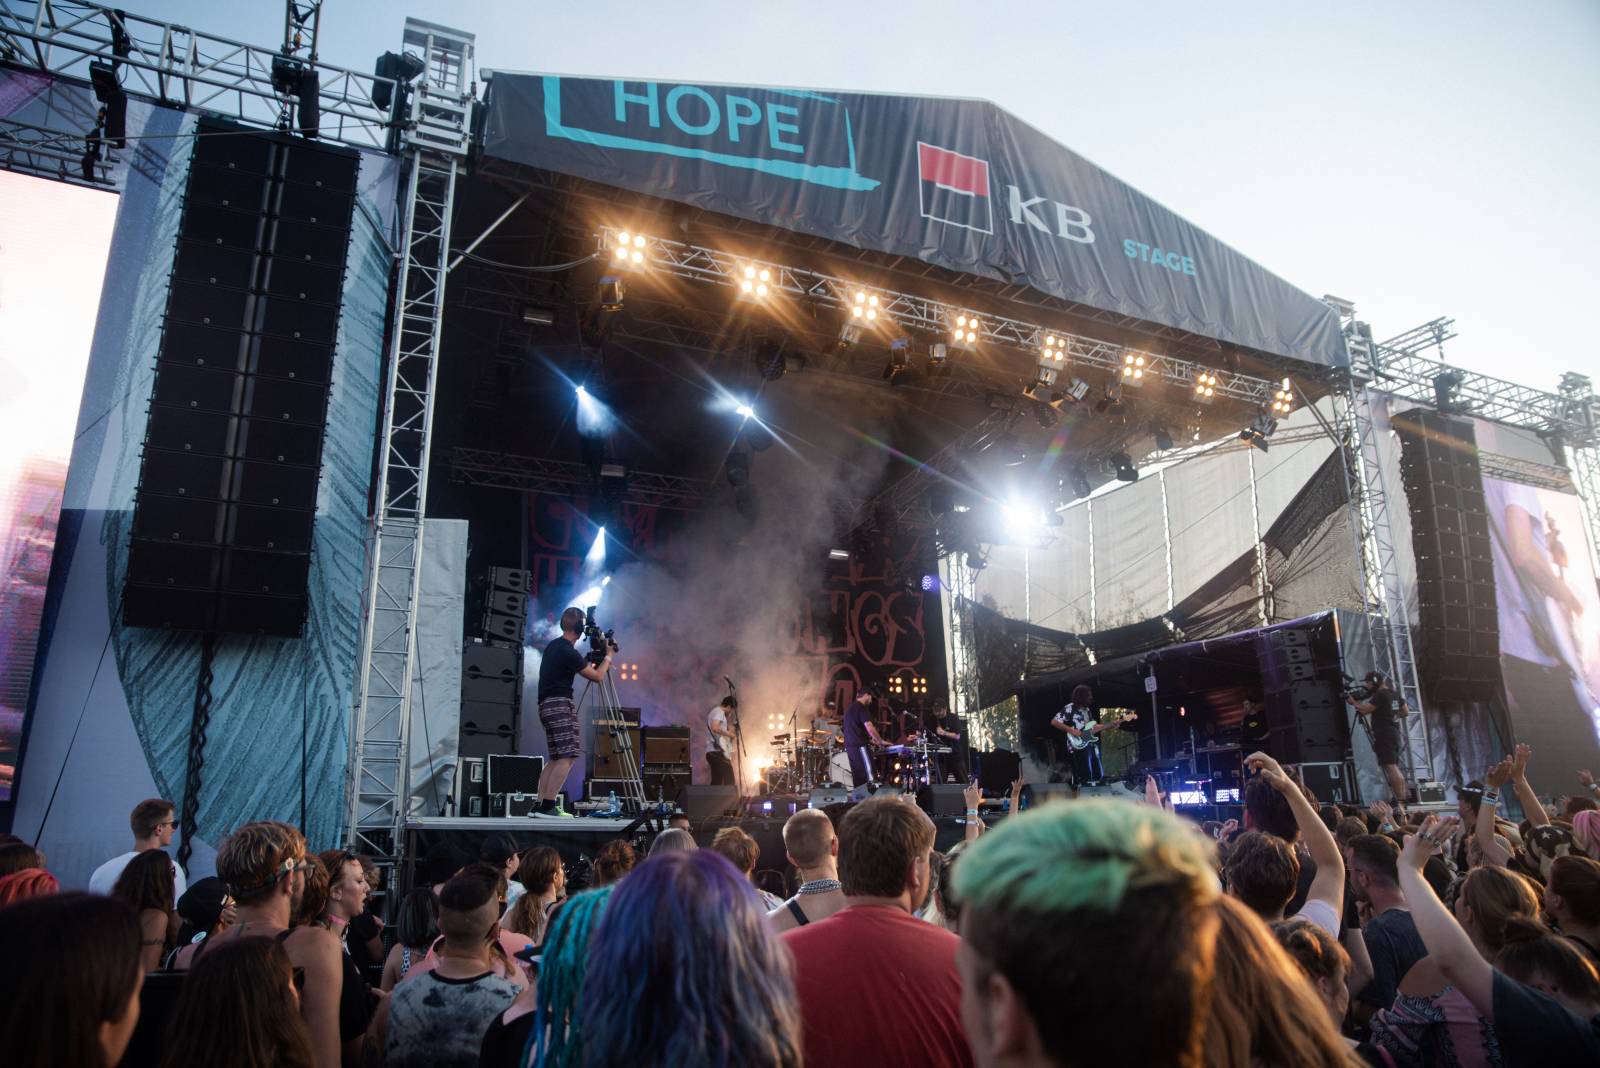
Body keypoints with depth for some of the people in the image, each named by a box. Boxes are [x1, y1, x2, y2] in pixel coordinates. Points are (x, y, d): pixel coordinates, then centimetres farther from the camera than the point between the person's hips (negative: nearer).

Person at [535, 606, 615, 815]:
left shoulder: (553, 646, 15)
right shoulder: (568, 652, -14)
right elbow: (597, 676, -5)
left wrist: (593, 662, 28)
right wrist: (608, 657, 8)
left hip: (547, 705, 10)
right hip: (559, 704, -10)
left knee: (556, 758, 12)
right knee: (568, 756, -12)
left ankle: (540, 804, 8)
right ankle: (547, 805, -17)